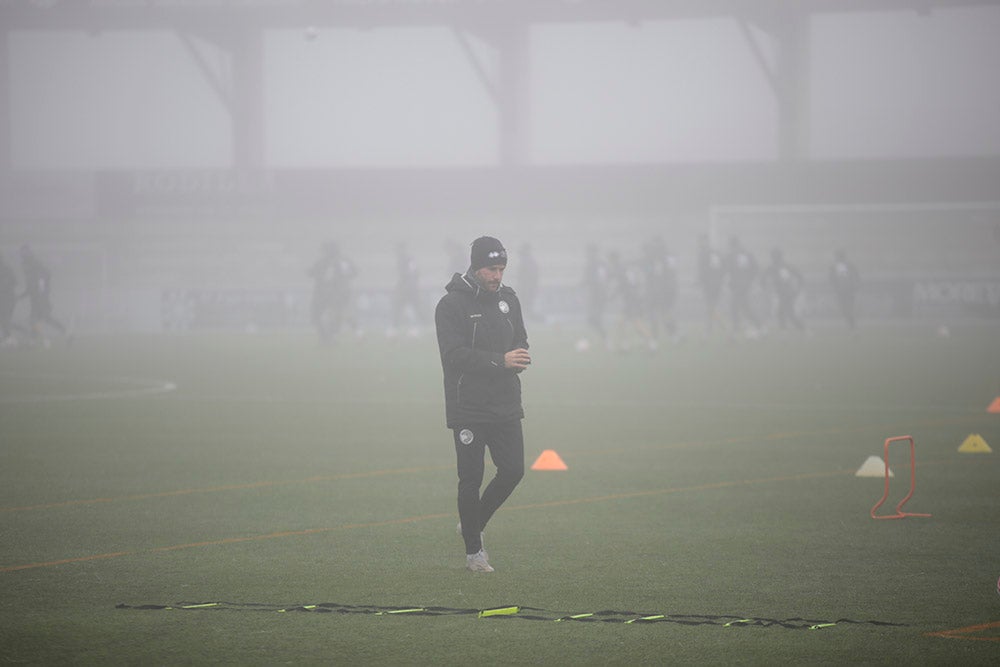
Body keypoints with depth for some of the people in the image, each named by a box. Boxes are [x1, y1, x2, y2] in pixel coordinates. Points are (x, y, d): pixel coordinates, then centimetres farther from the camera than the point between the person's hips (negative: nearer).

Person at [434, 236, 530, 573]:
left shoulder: (508, 298, 11)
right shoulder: (451, 304, -10)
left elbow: (520, 343, 15)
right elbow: (455, 354, -19)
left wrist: (518, 359, -9)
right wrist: (500, 361, -27)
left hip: (506, 405, 6)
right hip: (468, 408, -6)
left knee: (513, 470, 2)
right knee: (471, 479, -1)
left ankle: (473, 524, 25)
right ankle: (473, 550, 12)